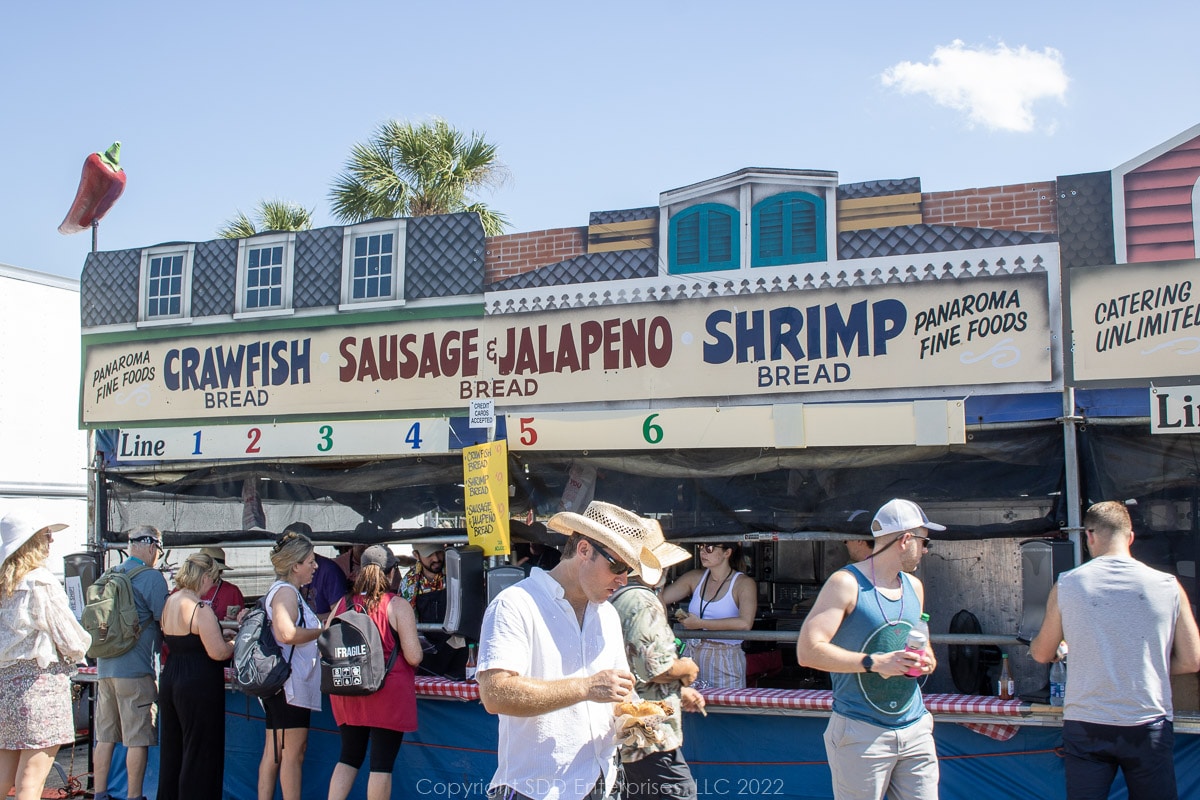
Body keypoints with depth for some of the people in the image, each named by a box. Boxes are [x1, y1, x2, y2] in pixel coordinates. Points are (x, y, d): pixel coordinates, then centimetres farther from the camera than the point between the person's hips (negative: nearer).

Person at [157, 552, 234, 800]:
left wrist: (221, 635, 19)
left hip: (169, 680, 8)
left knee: (171, 751, 16)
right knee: (200, 754, 1)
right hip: (199, 685, -8)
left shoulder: (170, 603, 8)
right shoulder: (201, 609, -17)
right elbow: (218, 653, -19)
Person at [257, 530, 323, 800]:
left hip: (277, 684, 10)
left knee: (273, 752, 10)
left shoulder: (279, 591, 19)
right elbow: (287, 633, -29)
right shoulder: (286, 591, -13)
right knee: (293, 753, -5)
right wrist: (323, 631, -16)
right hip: (290, 684, -10)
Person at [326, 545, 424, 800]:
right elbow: (414, 657, -14)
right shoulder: (398, 606, -10)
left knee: (349, 757, 17)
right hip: (388, 694, -4)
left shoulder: (342, 604, 2)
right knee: (382, 764, 4)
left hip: (347, 694, 4)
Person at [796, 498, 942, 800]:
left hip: (915, 729, 7)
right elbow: (808, 651, -19)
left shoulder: (915, 587, 14)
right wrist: (874, 662, -23)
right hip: (862, 734, -6)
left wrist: (926, 660, 5)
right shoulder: (846, 583, -11)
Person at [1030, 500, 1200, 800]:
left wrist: (1033, 644, 31)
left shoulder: (1066, 585, -3)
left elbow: (1042, 654, 8)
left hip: (1085, 727, 0)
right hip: (1149, 726, 0)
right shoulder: (1168, 586, -3)